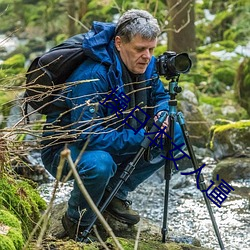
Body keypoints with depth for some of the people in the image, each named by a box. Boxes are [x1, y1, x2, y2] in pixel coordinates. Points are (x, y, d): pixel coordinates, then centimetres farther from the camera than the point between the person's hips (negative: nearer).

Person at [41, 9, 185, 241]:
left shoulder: (146, 65, -8)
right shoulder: (92, 76, -32)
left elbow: (161, 96, 10)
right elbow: (89, 136, -36)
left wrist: (162, 113, -15)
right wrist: (142, 138, -37)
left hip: (113, 140, 8)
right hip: (64, 147, -8)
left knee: (175, 132, -4)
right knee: (99, 163, -41)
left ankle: (115, 193, 5)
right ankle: (77, 222, -9)